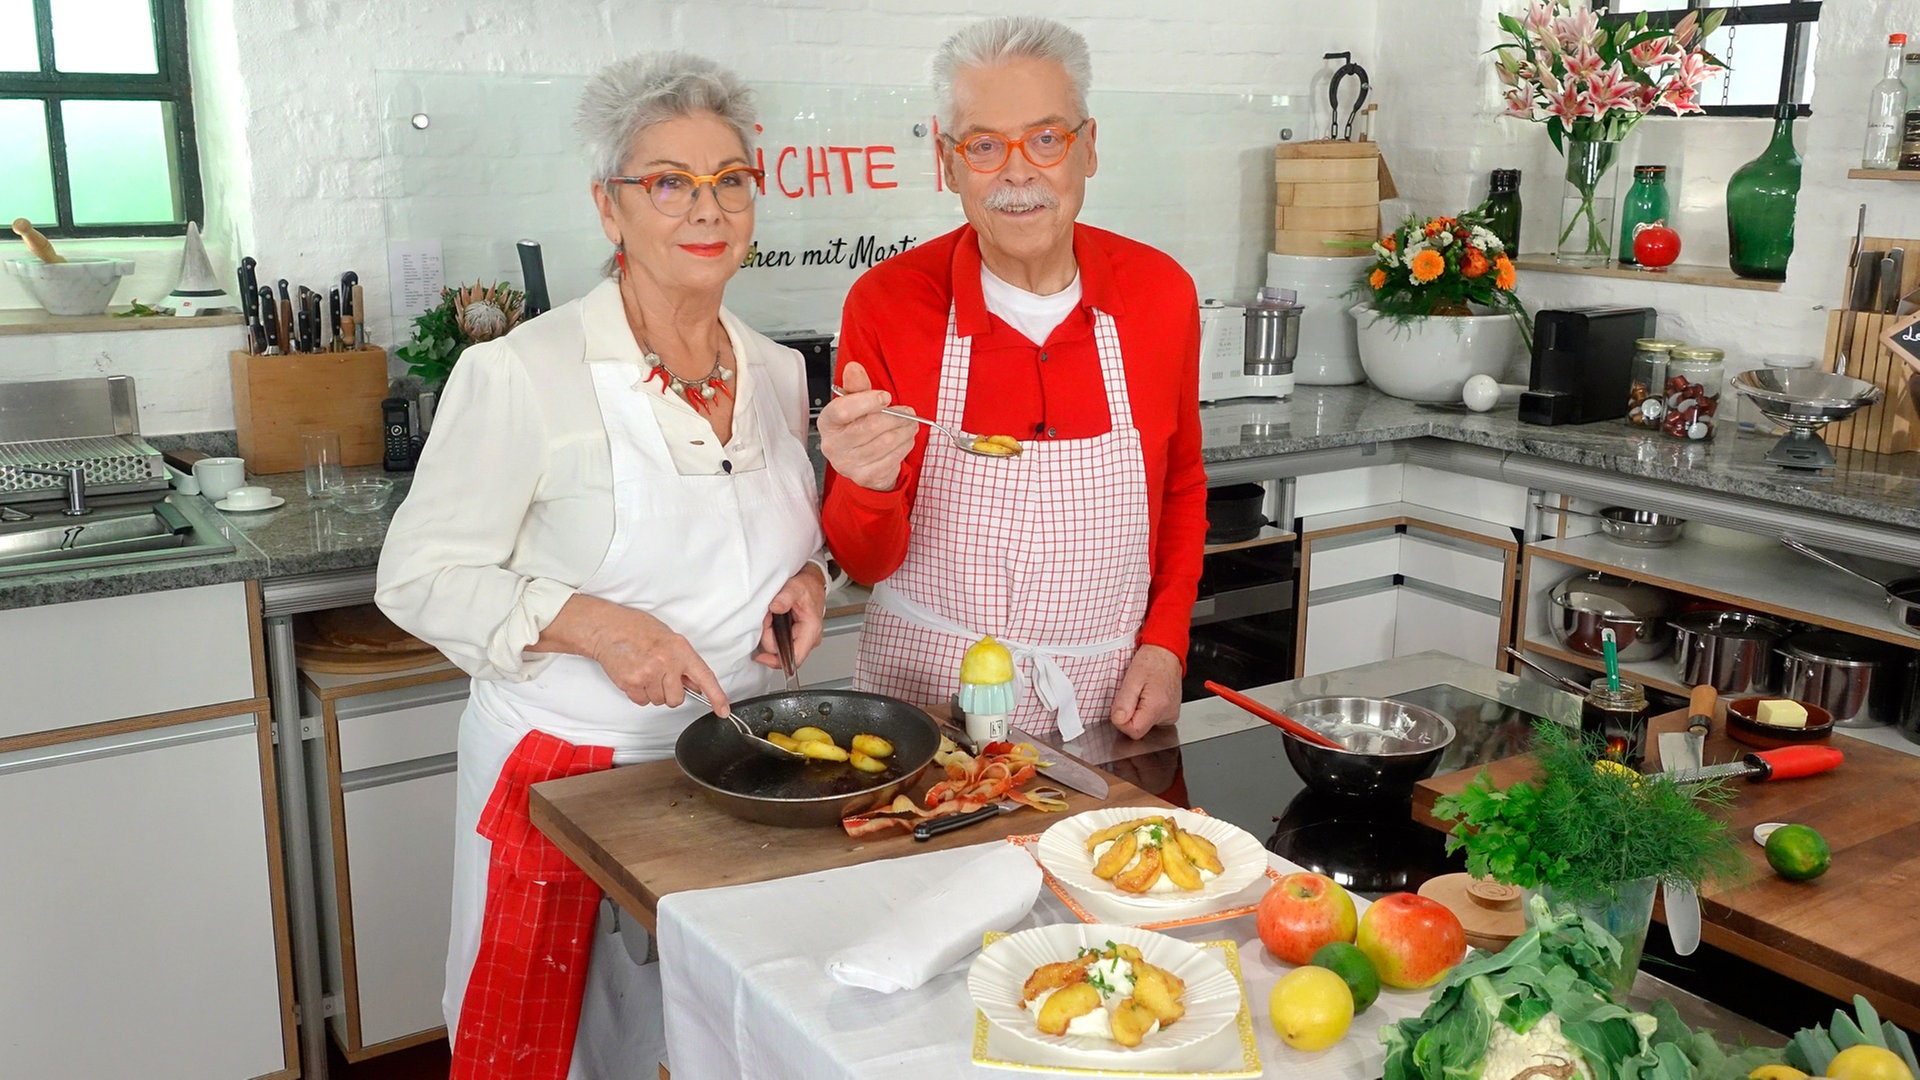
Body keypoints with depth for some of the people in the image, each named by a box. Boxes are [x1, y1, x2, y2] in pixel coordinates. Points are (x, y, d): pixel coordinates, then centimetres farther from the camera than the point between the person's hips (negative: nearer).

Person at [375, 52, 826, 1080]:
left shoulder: (776, 372, 4)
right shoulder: (519, 376, -15)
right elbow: (420, 576, -11)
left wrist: (807, 578, -4)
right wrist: (588, 622, -25)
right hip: (566, 772, -4)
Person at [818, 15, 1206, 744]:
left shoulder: (1161, 293, -5)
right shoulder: (886, 302, -12)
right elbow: (865, 563, -9)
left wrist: (1164, 645, -2)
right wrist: (869, 487, -30)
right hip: (929, 700, -1)